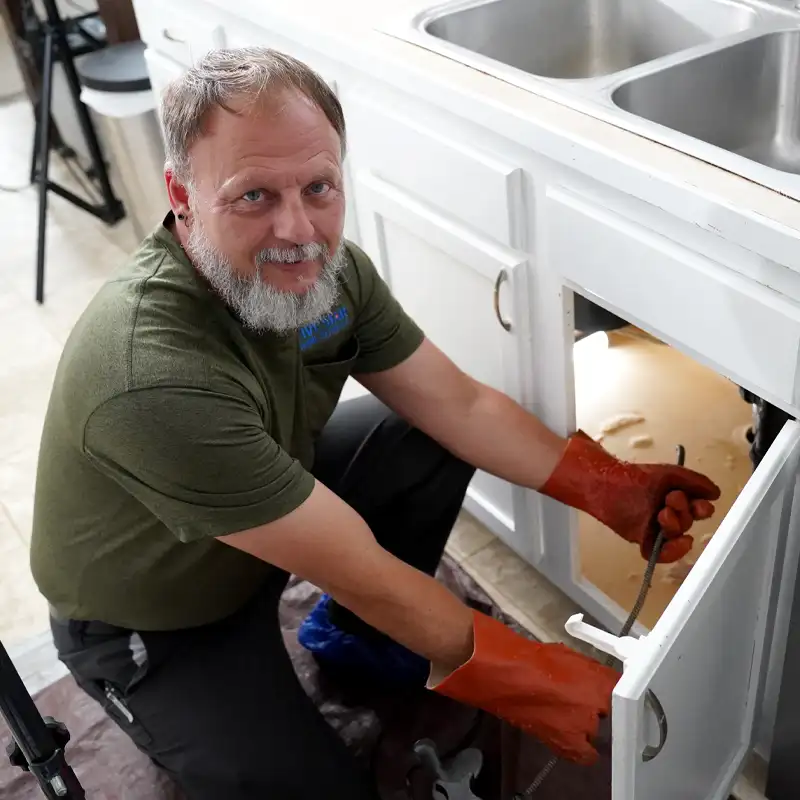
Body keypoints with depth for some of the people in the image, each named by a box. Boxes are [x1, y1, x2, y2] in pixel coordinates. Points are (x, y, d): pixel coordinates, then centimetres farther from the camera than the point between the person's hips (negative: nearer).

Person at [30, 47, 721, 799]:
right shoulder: (156, 380, -40)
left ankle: (349, 633, 17)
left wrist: (611, 491, -16)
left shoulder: (324, 267, -18)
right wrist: (527, 680, -23)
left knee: (436, 443, -4)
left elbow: (459, 405, -8)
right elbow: (363, 575, -33)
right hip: (149, 630, -6)